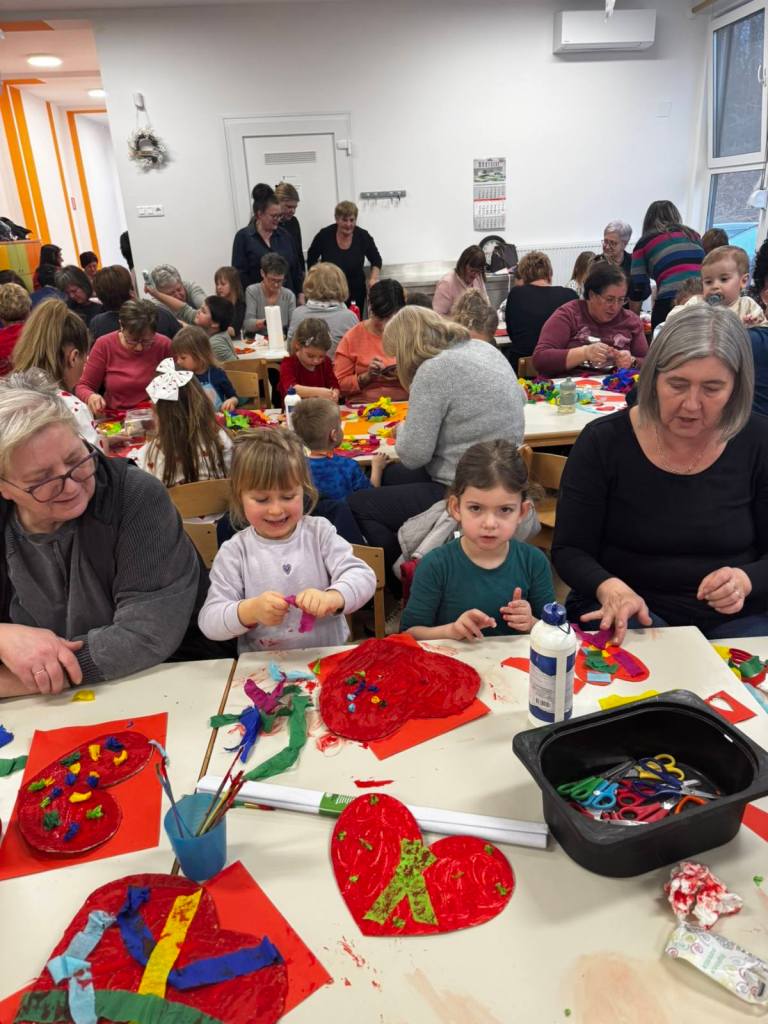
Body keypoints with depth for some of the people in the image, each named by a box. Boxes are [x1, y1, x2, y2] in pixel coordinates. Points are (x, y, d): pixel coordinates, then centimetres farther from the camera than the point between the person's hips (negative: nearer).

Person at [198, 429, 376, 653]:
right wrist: (250, 611, -25)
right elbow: (209, 621, -6)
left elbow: (362, 576, -8)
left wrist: (332, 598, -28)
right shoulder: (235, 552, -2)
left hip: (331, 656, 0)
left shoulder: (319, 532, 1)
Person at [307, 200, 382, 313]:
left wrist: (373, 278, -8)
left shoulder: (363, 236, -7)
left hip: (356, 292, 1)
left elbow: (376, 260, 7)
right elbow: (311, 259, 7)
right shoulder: (324, 235, -8)